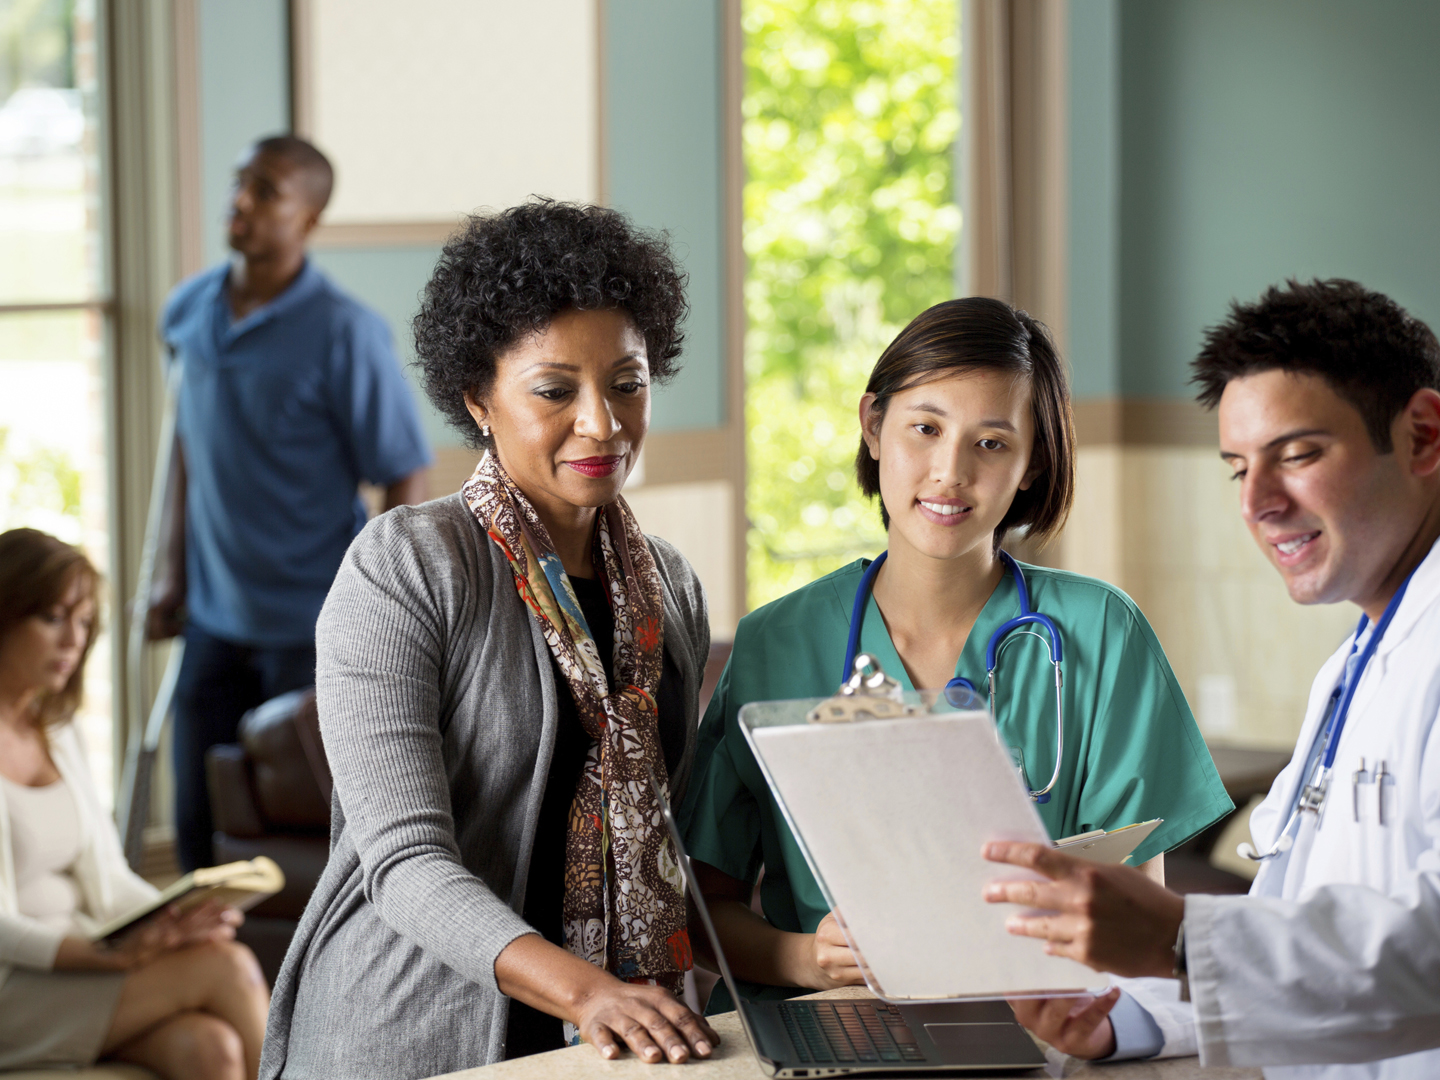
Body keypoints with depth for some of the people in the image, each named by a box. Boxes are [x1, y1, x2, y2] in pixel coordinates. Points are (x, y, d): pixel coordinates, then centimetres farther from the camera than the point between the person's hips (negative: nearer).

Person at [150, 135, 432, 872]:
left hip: (313, 627, -5)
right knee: (199, 829, 11)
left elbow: (406, 477, -12)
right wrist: (176, 573, 17)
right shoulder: (188, 313, 2)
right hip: (216, 618, 5)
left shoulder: (344, 333, -15)